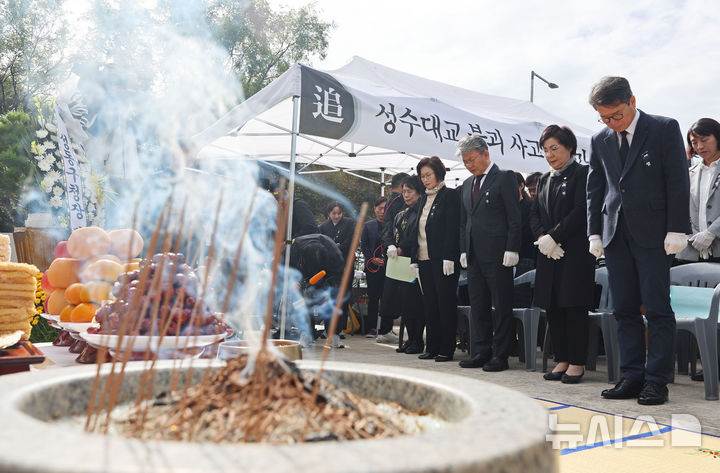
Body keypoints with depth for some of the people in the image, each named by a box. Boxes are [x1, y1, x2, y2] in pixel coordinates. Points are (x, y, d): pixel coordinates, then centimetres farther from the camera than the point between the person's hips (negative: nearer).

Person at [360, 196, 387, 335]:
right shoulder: (368, 226, 10)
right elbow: (363, 245, 8)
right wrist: (372, 259, -5)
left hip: (388, 266, -1)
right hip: (373, 267, 1)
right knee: (373, 297, 2)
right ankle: (370, 326, 9)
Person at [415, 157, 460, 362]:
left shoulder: (449, 195, -5)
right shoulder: (423, 199, 18)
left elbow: (452, 228, -12)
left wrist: (448, 258, -18)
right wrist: (415, 259, 12)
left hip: (443, 259, -7)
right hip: (425, 259, 7)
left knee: (446, 302, -2)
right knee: (429, 303, 10)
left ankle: (447, 349, 4)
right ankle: (433, 347, 17)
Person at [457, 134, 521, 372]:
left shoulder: (505, 178, -3)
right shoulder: (467, 184, 17)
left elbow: (515, 218, -8)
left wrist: (511, 250, -14)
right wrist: (464, 250, 13)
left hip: (497, 255, -7)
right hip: (474, 256, 7)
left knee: (501, 308, 0)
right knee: (477, 307, 10)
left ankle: (500, 356, 6)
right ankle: (479, 354, 18)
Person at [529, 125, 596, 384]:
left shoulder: (582, 173, -3)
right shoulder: (544, 180, 18)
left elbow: (580, 212, -13)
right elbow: (534, 215, 13)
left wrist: (553, 237, -14)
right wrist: (542, 239, -5)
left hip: (576, 251, -7)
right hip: (549, 254, 7)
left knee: (574, 307, -4)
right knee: (553, 308, 7)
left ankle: (577, 362, 5)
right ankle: (561, 360, 16)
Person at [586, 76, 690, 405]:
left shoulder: (664, 129, 0)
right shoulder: (600, 141, 12)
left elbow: (678, 181, -4)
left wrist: (677, 230, -10)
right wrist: (594, 233, 8)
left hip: (653, 233, -4)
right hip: (615, 235, 5)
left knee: (657, 309, -2)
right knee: (625, 310, 6)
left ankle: (657, 381, 5)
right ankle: (632, 377, 13)